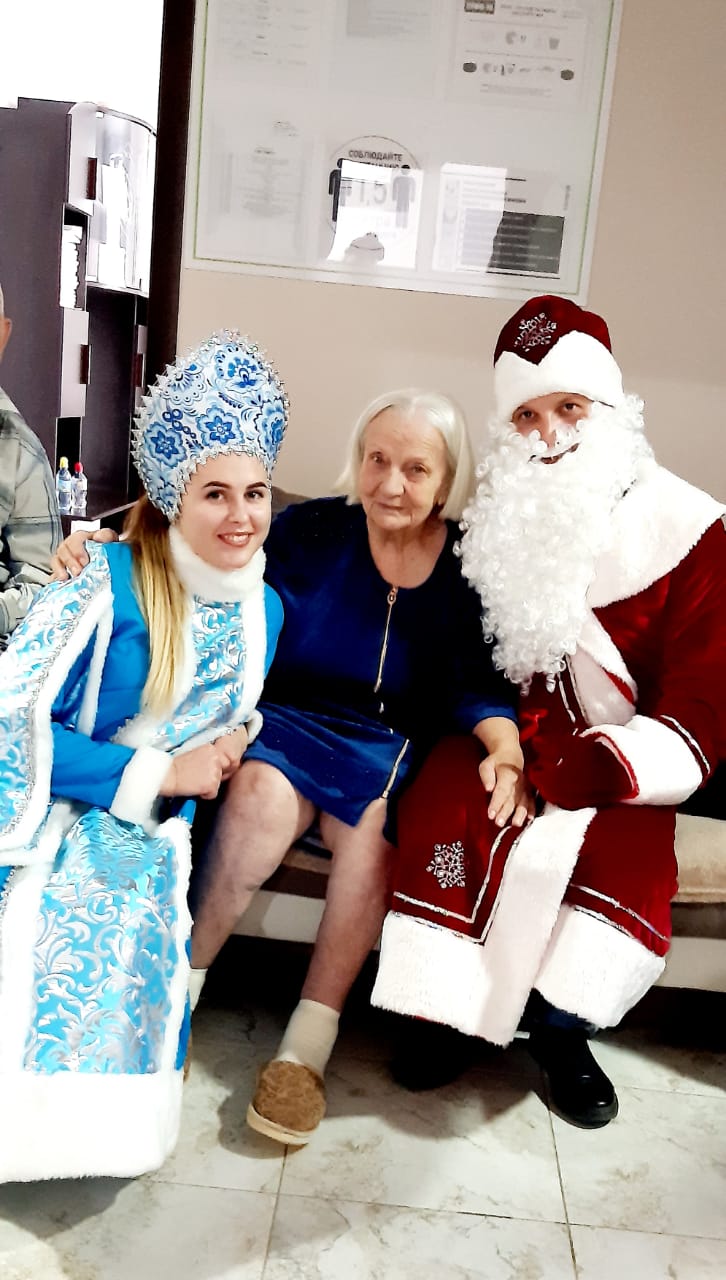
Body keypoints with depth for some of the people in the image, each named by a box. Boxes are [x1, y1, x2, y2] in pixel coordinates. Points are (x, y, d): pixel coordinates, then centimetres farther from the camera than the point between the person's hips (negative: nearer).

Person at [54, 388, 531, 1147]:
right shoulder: (311, 532, -4)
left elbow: (478, 685, -2)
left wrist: (505, 747, -23)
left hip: (395, 748, 1)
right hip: (289, 720, 0)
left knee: (374, 823, -32)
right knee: (264, 795, -33)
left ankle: (309, 1044, -17)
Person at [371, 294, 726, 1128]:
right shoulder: (490, 514, 1)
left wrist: (611, 766, -23)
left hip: (613, 763, -1)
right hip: (499, 737, 1)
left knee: (624, 849, -28)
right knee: (443, 809, -27)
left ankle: (561, 1029, -1)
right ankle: (446, 1008, -5)